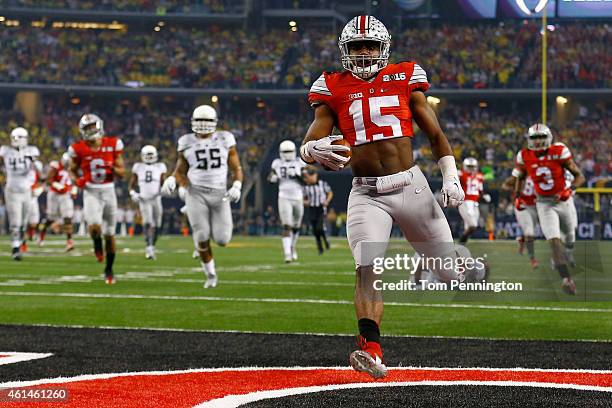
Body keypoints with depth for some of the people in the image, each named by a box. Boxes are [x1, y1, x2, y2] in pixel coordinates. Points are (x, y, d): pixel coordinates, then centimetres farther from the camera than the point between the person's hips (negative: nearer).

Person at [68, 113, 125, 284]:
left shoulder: (113, 145, -3)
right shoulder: (79, 149, -4)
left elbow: (122, 173, 3)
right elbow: (72, 169, 12)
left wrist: (112, 168, -18)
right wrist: (76, 180, -9)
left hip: (108, 191, 1)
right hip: (90, 192, -1)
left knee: (109, 234, 8)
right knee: (94, 226, -26)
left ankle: (109, 270, 26)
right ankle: (97, 246, 11)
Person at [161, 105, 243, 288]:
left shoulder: (225, 140, 2)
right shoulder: (187, 143, 4)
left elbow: (236, 168, 6)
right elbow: (181, 171, 12)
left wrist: (236, 186, -11)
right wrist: (172, 181, -9)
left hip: (219, 194, 0)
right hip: (196, 193, 0)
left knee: (222, 240, -8)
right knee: (202, 237, -9)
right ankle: (210, 274, 14)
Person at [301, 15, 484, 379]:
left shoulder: (405, 79, 5)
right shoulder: (334, 90, 5)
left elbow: (436, 134, 12)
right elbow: (307, 147, -1)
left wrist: (451, 177, 2)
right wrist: (315, 151, -25)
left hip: (410, 185, 0)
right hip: (366, 194, 0)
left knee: (451, 274, 8)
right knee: (367, 270, -22)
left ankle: (471, 269, 45)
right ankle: (372, 351, -28)